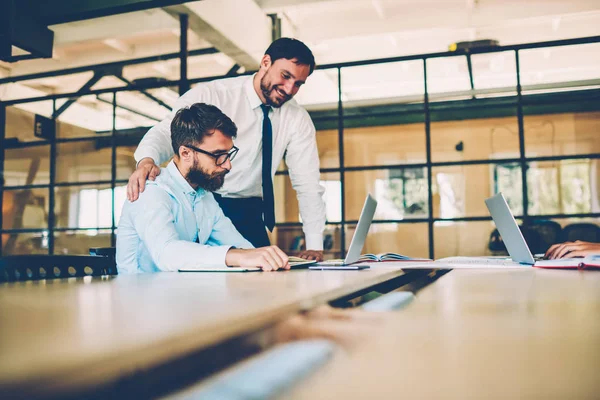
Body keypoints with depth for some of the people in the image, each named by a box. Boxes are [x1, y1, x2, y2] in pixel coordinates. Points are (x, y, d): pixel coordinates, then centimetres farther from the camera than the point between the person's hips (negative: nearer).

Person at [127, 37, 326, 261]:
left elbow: (308, 184, 0)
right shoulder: (212, 95, -8)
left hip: (249, 215, 3)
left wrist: (315, 246, -7)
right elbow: (165, 132, -18)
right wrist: (147, 161, -42)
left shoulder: (298, 119, 1)